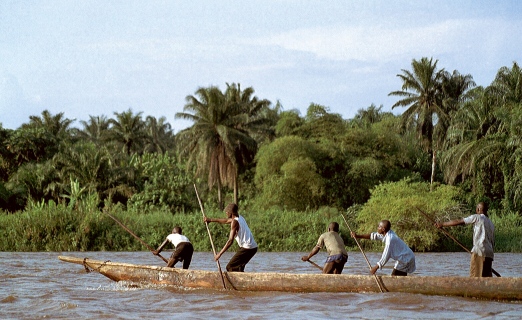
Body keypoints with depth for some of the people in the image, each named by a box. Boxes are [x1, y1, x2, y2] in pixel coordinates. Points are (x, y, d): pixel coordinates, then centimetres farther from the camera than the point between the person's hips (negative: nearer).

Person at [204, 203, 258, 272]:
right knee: (238, 267, 21)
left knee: (230, 267, -8)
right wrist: (211, 220, 40)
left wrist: (219, 254, -17)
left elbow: (230, 241, -19)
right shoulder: (240, 217, 15)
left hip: (247, 248, -9)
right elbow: (226, 221, 34)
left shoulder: (234, 222, -12)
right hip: (253, 247, 9)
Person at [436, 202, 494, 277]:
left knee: (474, 278, -8)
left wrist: (442, 224, 8)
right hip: (489, 254, 7)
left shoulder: (477, 217, 1)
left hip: (479, 252, -7)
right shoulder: (491, 224, 22)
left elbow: (458, 222, 1)